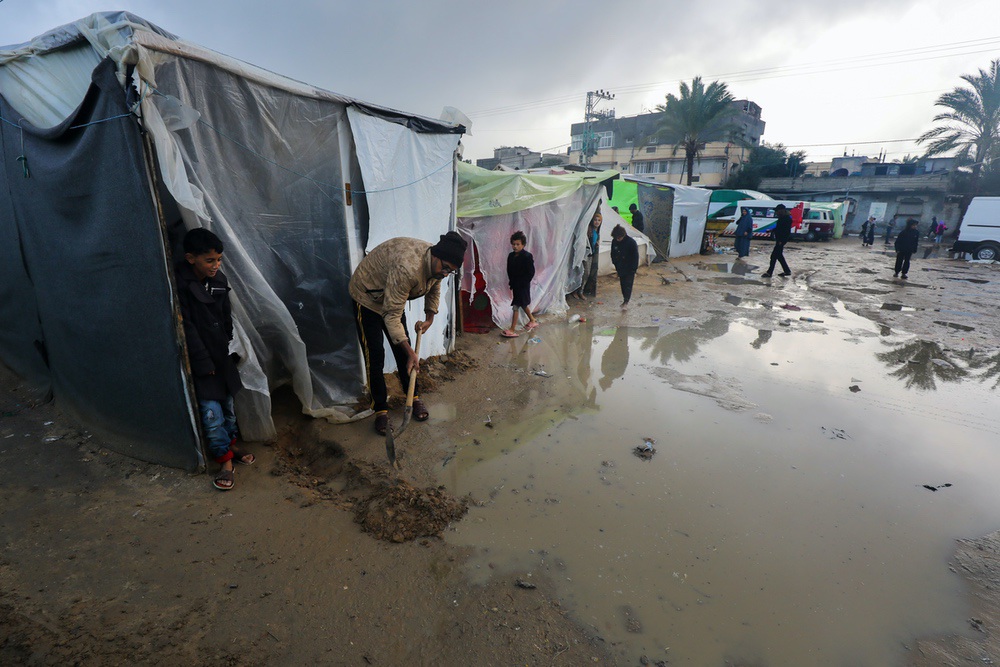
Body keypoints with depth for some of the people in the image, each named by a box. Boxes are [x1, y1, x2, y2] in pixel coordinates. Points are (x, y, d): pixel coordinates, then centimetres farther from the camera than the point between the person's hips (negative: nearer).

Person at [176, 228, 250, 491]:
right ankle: (226, 461, 6)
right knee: (211, 412, -5)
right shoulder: (180, 284, -17)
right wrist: (204, 363, -14)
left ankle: (231, 445, 33)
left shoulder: (220, 280, 2)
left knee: (228, 403, 16)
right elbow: (187, 329, -16)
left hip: (222, 356, 6)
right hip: (200, 360, -6)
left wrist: (230, 350, 11)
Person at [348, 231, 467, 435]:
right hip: (367, 297, -7)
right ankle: (380, 409, 7)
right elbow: (391, 315, -38)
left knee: (403, 349, 7)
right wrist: (410, 353, -37)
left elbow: (433, 289, 9)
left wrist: (429, 318, -2)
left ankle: (414, 397, 22)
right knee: (374, 356, -6)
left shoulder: (436, 265, -15)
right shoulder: (407, 268, -42)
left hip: (393, 298, 7)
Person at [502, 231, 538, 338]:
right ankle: (533, 320, 41)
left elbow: (531, 272, -16)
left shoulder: (527, 256, -16)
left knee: (516, 306, -7)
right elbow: (509, 270, 12)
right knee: (523, 304, 21)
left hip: (523, 286, -8)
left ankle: (513, 330, -2)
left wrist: (522, 283, -16)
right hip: (515, 285, 8)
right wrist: (511, 282, 4)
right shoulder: (511, 256, 4)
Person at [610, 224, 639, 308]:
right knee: (623, 284, 12)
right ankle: (626, 298, 26)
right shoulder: (614, 241, -6)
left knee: (628, 285, -6)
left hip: (630, 268, -5)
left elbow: (635, 257, -14)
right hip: (620, 268, 5)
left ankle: (626, 302, -4)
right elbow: (613, 254, 9)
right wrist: (616, 265, 8)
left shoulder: (631, 242, -20)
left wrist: (634, 270, -13)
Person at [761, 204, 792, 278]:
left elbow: (787, 231, -20)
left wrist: (781, 241, -23)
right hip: (779, 239, 10)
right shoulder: (782, 218, 14)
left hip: (781, 240, -10)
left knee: (774, 255, -10)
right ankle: (787, 271, 22)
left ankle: (769, 272, -7)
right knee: (779, 255, 15)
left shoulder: (787, 218, -14)